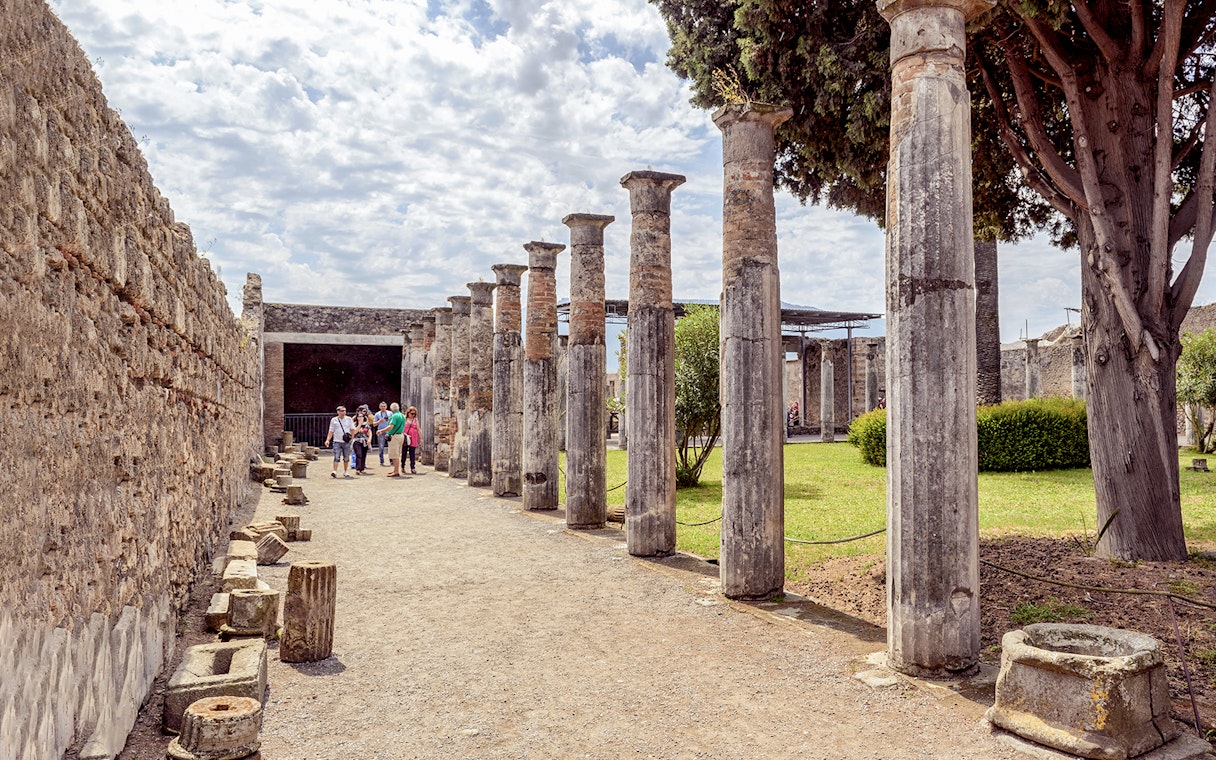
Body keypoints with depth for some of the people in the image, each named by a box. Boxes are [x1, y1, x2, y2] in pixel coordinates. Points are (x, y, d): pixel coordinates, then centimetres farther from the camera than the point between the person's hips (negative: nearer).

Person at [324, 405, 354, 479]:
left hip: (346, 442, 1)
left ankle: (345, 471, 20)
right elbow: (331, 431, 7)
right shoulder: (333, 420, 6)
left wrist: (351, 438, -3)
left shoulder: (349, 419, 7)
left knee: (346, 458, 7)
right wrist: (328, 440, -3)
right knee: (336, 457, -12)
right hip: (337, 441, -1)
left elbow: (352, 430, 10)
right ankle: (334, 471, -16)